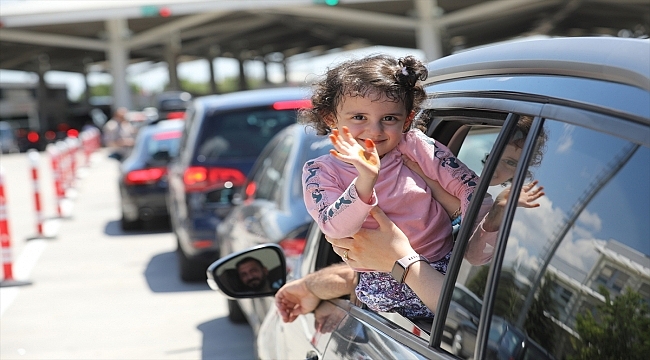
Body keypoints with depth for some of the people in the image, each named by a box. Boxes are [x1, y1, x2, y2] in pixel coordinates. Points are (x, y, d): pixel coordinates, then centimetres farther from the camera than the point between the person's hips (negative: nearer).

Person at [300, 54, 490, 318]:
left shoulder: (415, 146, 0)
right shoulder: (321, 172, -3)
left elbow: (469, 187, 0)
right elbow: (335, 228, -20)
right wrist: (366, 179, -35)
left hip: (446, 265, 1)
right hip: (384, 284, -1)